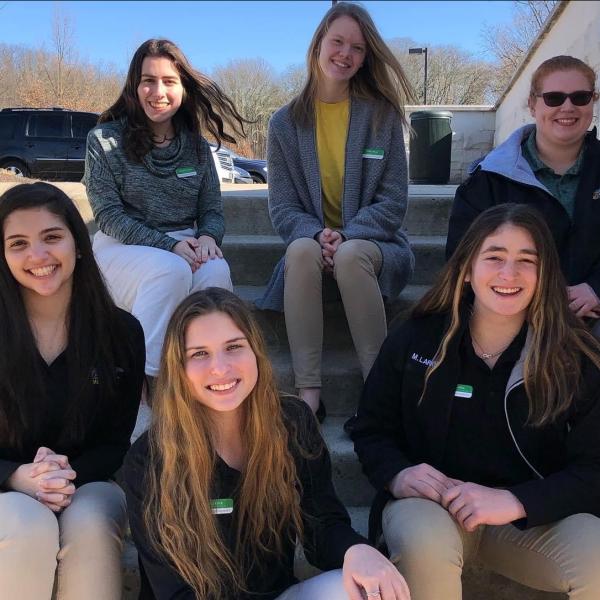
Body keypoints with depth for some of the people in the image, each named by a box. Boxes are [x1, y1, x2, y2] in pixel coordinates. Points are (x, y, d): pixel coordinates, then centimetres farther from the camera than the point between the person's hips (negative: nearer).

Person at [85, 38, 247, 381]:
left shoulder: (196, 146, 12)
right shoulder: (106, 140, 1)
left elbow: (213, 210, 12)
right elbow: (108, 214, -5)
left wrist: (208, 237, -15)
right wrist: (168, 245, -19)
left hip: (186, 246, 3)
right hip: (123, 247, -2)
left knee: (217, 272, -33)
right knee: (173, 271, -36)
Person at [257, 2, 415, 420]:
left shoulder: (382, 114, 0)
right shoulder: (286, 122, 3)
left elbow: (393, 201, -5)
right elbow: (283, 207, 1)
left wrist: (346, 236, -20)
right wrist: (318, 235, -20)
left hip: (374, 242, -1)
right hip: (314, 241, 1)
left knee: (351, 256, -36)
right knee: (301, 249, -34)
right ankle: (308, 393, -36)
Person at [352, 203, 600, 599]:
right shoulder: (413, 340, -5)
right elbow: (372, 430, 5)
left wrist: (514, 501, -25)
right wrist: (398, 474, -18)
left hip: (535, 515, 1)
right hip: (430, 502, 0)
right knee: (424, 545, -35)